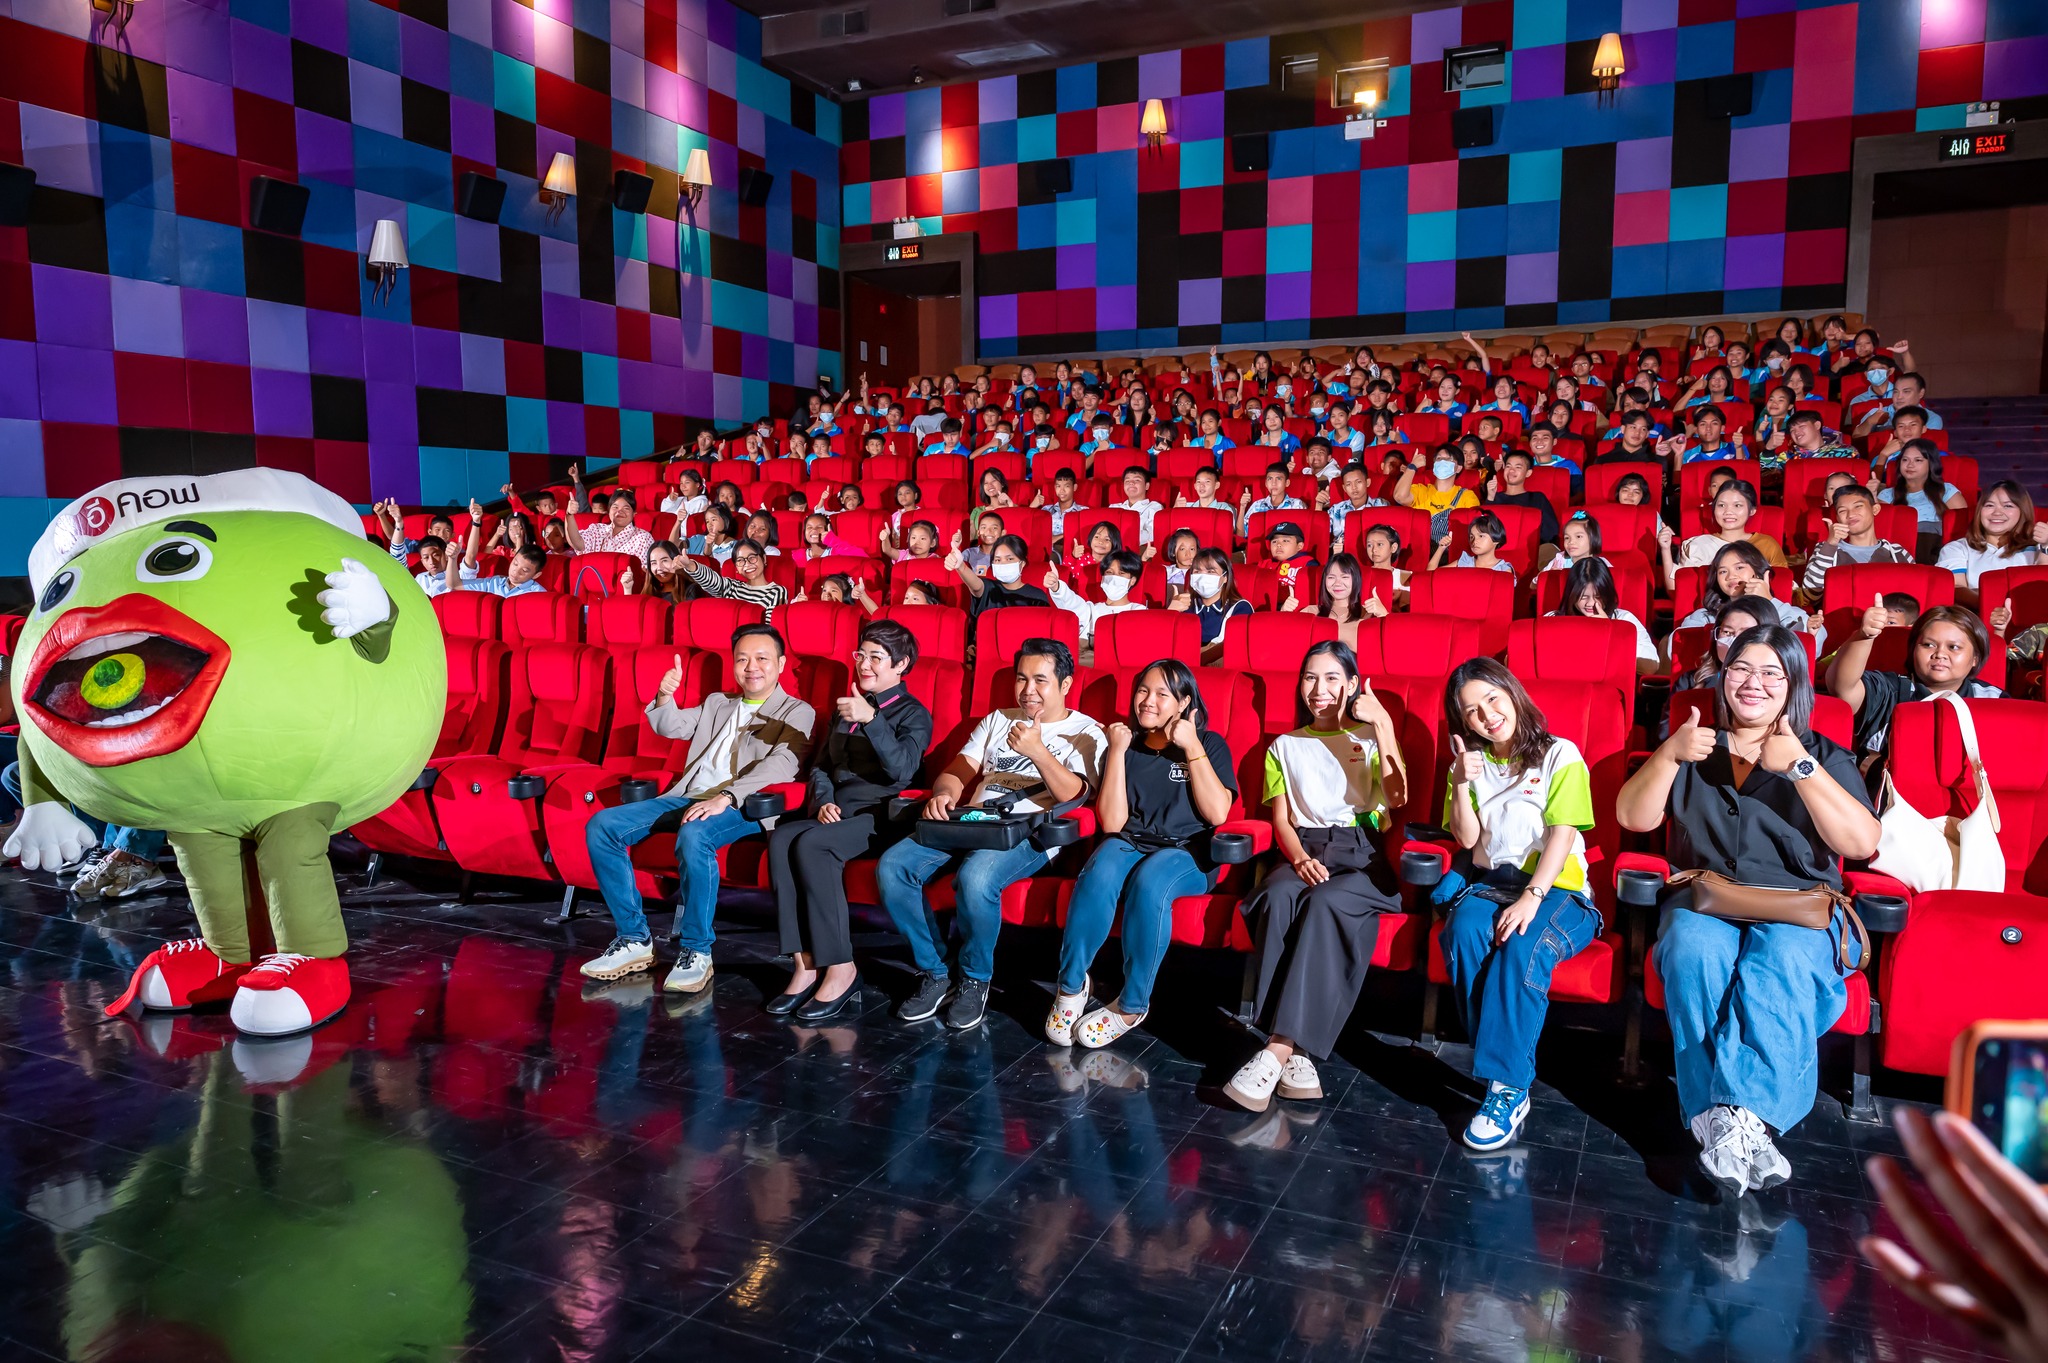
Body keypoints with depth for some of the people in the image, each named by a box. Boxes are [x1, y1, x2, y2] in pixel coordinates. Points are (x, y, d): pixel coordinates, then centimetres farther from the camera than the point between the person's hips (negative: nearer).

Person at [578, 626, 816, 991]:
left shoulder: (797, 713, 6)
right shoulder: (717, 704, 27)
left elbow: (780, 766, -11)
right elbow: (671, 727, 23)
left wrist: (725, 797, -26)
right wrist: (665, 696, -1)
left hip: (741, 806, -7)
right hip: (688, 796, 7)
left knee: (693, 836, -39)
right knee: (601, 826, -9)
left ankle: (696, 952, -25)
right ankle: (635, 940, -5)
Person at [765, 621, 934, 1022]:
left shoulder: (913, 714, 3)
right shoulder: (845, 707, 24)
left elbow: (902, 770, -16)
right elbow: (821, 766, 22)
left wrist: (871, 719, -27)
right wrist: (823, 800, 1)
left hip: (878, 815, -6)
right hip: (835, 811, 6)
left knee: (810, 843, -33)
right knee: (781, 837, -27)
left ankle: (839, 968, -28)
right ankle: (806, 963, -28)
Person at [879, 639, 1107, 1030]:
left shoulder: (1086, 734, 7)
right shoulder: (997, 720, 24)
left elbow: (1076, 797, -9)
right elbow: (957, 771, 16)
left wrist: (1038, 753, -24)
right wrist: (944, 793, -8)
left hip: (1030, 833, -5)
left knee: (974, 879, -37)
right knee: (892, 867, -20)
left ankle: (975, 980, -10)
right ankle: (934, 972, -4)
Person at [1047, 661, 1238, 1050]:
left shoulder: (1209, 744, 7)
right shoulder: (1126, 746, 11)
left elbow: (1217, 813, -8)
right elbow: (1112, 822, -1)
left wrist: (1192, 748, -9)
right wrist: (1117, 752, -5)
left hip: (1186, 853, -2)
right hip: (1127, 844, 2)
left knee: (1149, 882, -37)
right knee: (1098, 876, -34)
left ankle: (1133, 1004, -23)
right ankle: (1070, 985, -18)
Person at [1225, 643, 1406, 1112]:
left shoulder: (1371, 735, 14)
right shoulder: (1284, 747, 21)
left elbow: (1396, 797, -5)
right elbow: (1281, 819, 10)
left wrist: (1383, 724, -9)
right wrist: (1299, 858, -11)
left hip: (1363, 854, -2)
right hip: (1305, 852, 2)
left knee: (1326, 902, -36)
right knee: (1278, 895, -35)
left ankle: (1278, 1050, -42)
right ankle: (1296, 1052, -40)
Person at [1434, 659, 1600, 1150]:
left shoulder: (1561, 756, 2)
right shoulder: (1471, 764, 15)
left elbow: (1562, 836, -8)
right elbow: (1468, 838, 7)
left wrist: (1531, 897, -22)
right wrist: (1462, 784, -9)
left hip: (1556, 888, -3)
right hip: (1488, 882, 3)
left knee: (1525, 948, -35)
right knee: (1462, 933, -31)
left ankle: (1506, 1087, -33)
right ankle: (1505, 1069, -26)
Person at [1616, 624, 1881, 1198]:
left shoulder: (1824, 757, 16)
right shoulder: (1694, 748, 21)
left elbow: (1862, 842, -2)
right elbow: (1633, 817, 7)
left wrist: (1800, 767, -13)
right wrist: (1669, 754, -8)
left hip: (1798, 909, -1)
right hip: (1704, 900, 1)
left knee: (1781, 964, -37)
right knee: (1693, 954, -35)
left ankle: (1741, 1116, -47)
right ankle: (1736, 1126, -41)